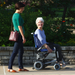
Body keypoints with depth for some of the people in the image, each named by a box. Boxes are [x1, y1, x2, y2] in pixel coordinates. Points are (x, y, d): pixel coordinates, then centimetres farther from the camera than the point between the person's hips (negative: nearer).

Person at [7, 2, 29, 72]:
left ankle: (20, 67, 17)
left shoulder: (14, 15, 16)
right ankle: (9, 68, -5)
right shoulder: (18, 15, -14)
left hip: (17, 35, 10)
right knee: (15, 52, -8)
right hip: (19, 35, -10)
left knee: (21, 51, 13)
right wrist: (23, 37, -16)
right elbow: (19, 27, -18)